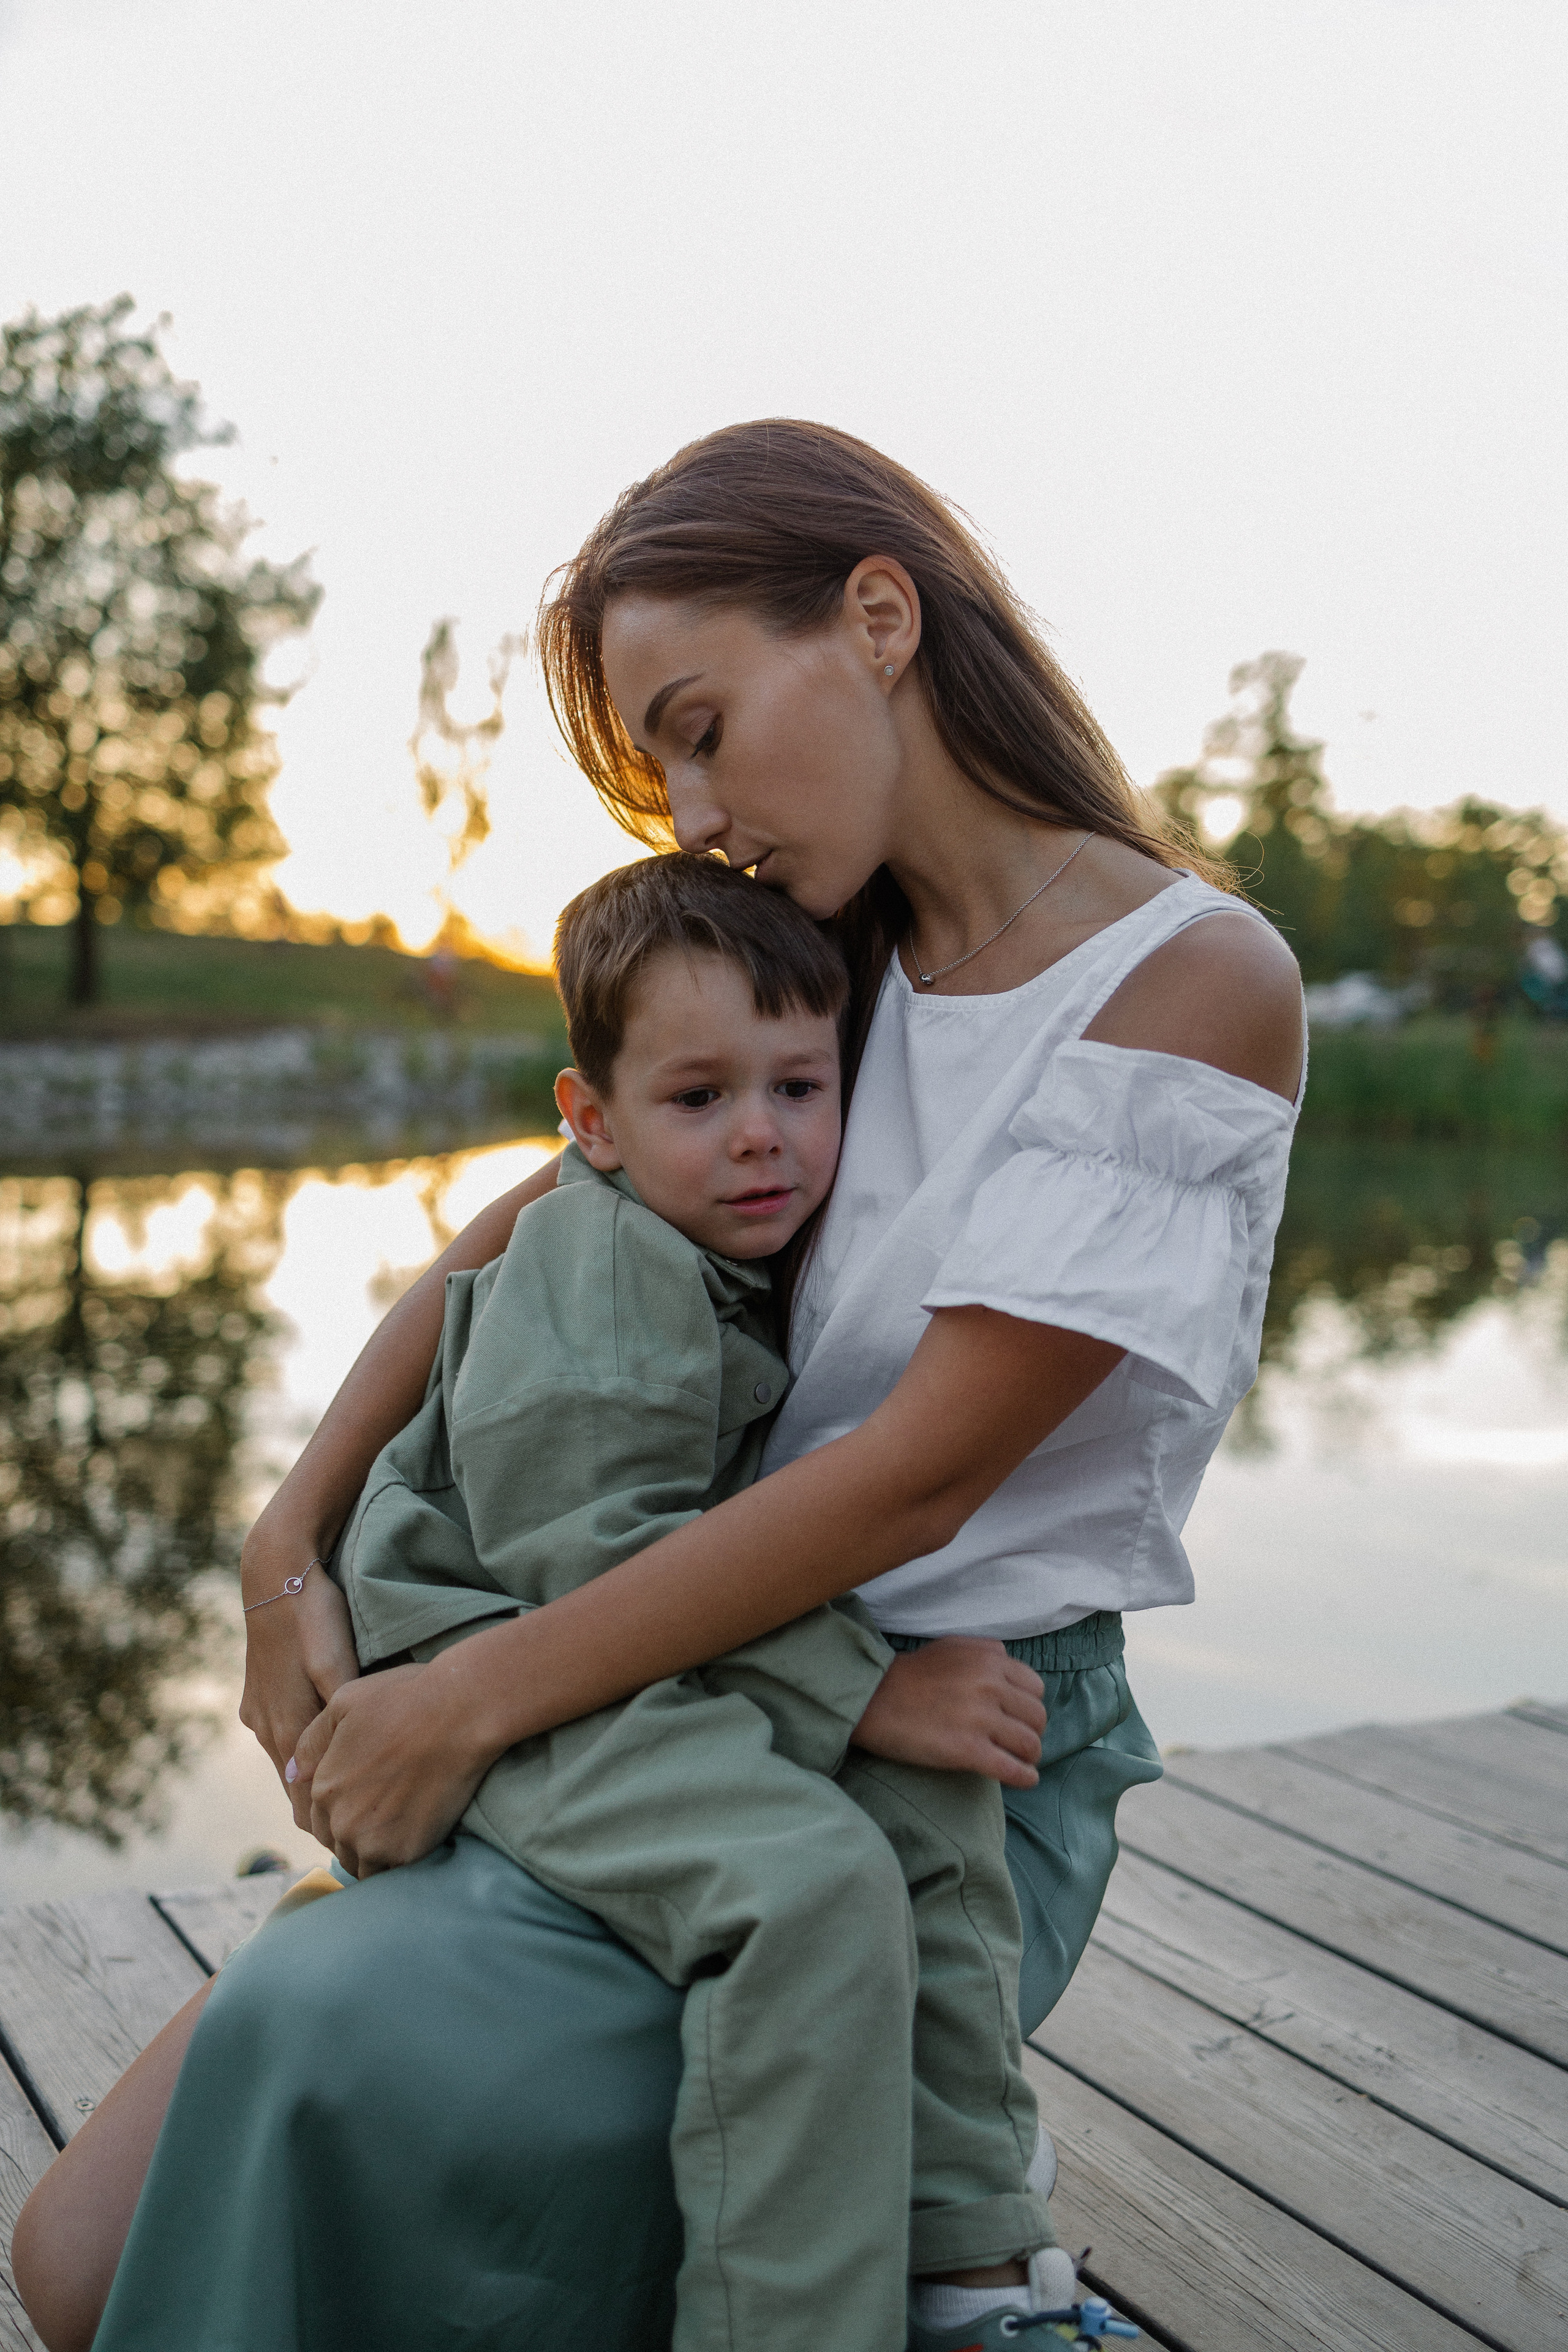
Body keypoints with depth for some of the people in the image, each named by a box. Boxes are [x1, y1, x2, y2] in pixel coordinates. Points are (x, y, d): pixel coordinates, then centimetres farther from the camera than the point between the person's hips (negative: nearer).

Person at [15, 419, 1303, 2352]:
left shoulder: (1199, 975, -12)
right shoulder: (835, 979, 12)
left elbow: (922, 1472, -18)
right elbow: (524, 1232, 15)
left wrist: (472, 1700, -16)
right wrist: (291, 1545, 1)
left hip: (953, 1754, -6)